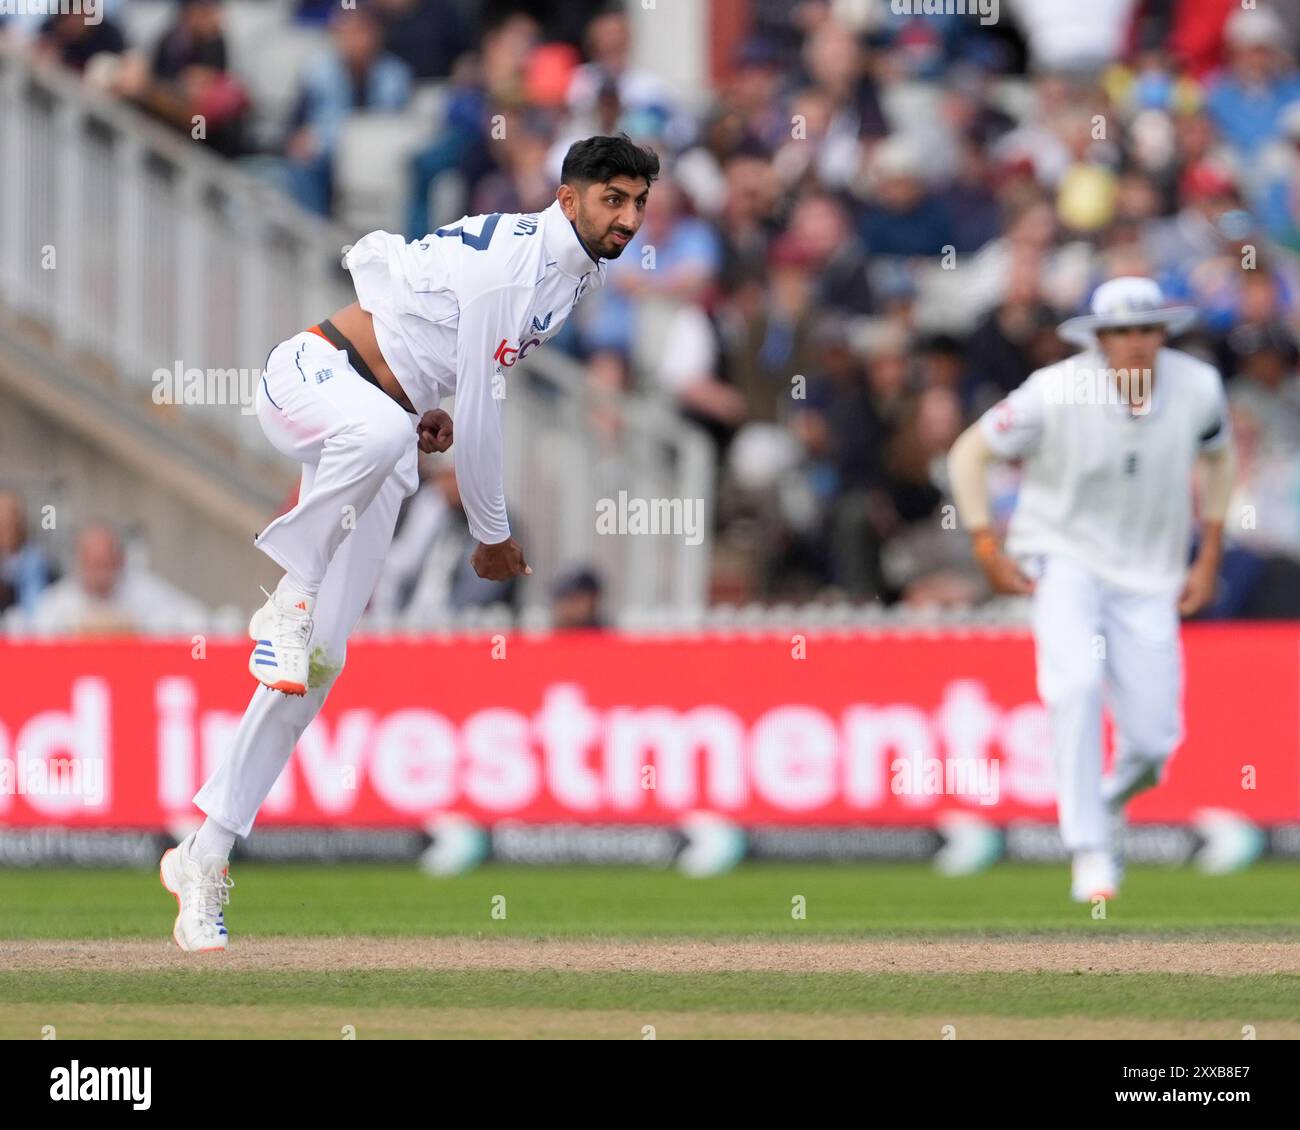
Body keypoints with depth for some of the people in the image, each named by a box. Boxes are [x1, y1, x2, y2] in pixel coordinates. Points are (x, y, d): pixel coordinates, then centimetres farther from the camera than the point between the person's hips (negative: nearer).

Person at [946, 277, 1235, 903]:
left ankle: (1109, 803, 33)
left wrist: (1209, 558, 9)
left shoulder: (1198, 388, -10)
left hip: (1149, 575, 3)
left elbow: (1218, 456, 12)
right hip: (1064, 559, -3)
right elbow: (969, 451, -7)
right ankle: (1089, 849, -22)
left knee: (1153, 743, -3)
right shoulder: (1056, 393, -19)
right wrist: (987, 549, -11)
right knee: (1077, 683, -30)